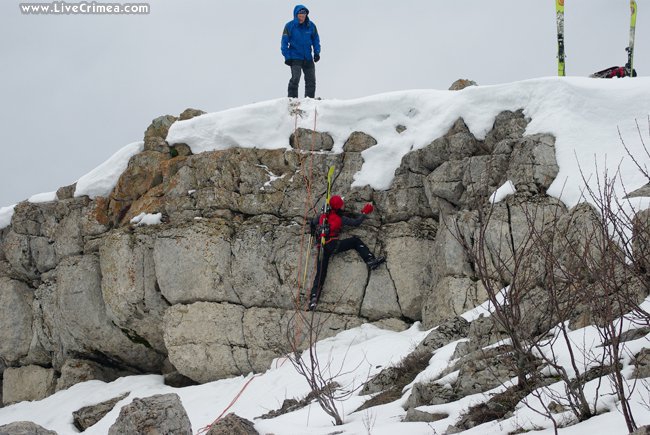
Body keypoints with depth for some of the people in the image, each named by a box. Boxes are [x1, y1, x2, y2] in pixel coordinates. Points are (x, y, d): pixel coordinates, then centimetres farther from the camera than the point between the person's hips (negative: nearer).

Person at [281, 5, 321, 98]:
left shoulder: (311, 26, 0)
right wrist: (287, 57, -11)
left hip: (308, 58, 4)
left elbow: (316, 40, 10)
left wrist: (317, 52, -2)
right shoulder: (290, 26, -8)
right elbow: (284, 43, -5)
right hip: (295, 58, -4)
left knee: (311, 80, 6)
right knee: (295, 79, -17)